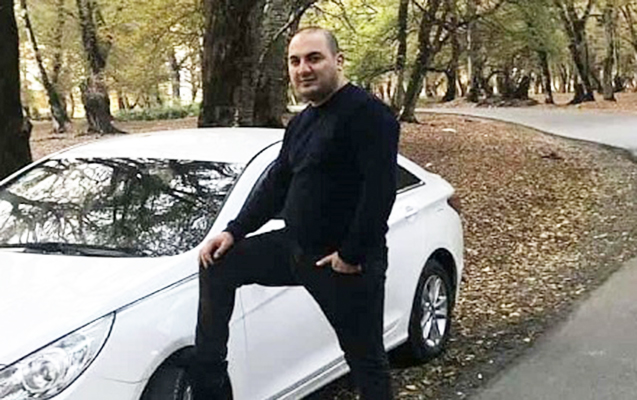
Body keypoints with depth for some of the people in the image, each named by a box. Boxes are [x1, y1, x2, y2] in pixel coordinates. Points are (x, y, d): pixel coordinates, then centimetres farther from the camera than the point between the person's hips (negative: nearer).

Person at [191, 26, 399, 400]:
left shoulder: (367, 113, -16)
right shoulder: (300, 123, 14)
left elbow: (380, 189, -24)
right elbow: (276, 185, 18)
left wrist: (352, 254, -22)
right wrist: (234, 231, 8)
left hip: (345, 263, -8)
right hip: (294, 247, 9)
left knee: (366, 358, 3)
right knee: (218, 265, 5)